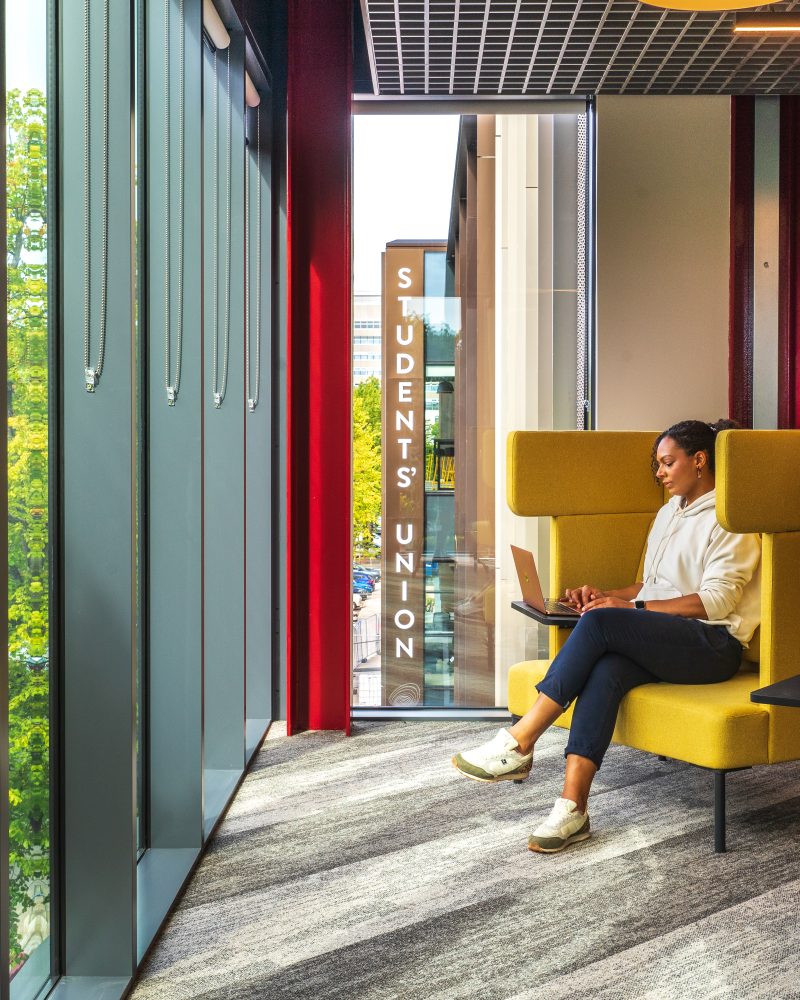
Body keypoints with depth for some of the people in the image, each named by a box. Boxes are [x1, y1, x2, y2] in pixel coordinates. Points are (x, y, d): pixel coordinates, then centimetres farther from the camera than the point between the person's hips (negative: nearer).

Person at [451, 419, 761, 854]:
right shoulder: (670, 512, 24)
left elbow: (717, 600, -13)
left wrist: (633, 607, -18)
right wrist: (607, 595, 9)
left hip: (714, 644, -7)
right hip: (661, 641, 7)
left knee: (599, 623, -30)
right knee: (605, 670, -29)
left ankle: (519, 743, -27)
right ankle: (572, 807, -36)